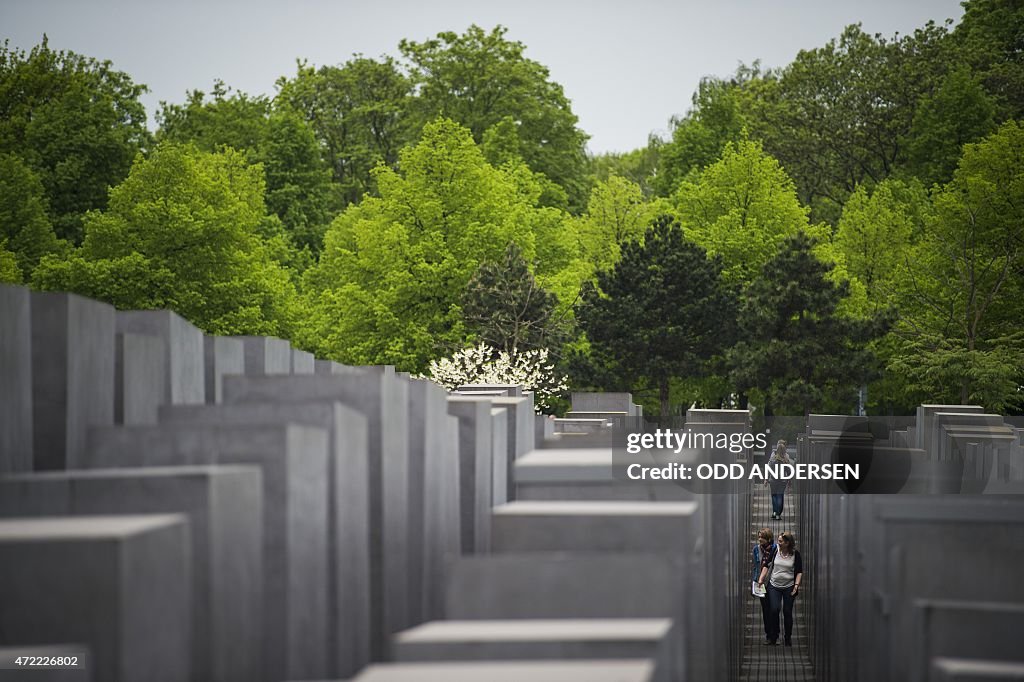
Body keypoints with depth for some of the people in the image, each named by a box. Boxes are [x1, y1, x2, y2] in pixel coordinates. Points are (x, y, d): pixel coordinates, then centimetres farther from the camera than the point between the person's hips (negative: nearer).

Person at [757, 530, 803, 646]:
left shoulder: (795, 554, -4)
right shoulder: (775, 551, -1)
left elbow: (799, 571, -1)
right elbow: (766, 566, 5)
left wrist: (796, 585, -11)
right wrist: (760, 580, -1)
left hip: (789, 587, -1)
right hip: (774, 586, 1)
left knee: (787, 612, 4)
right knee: (774, 610, -11)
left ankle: (788, 638, 18)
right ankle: (773, 637, 2)